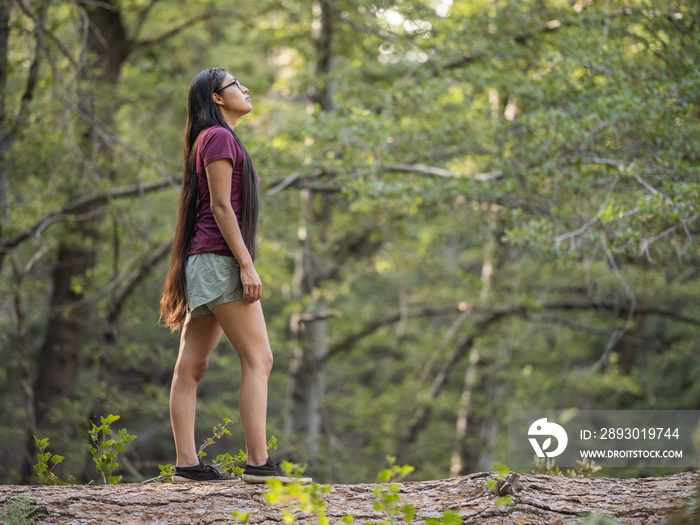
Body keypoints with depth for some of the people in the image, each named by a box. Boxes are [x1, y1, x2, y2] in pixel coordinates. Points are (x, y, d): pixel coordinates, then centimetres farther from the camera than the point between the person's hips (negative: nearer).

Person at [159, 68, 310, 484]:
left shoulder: (216, 138, 23)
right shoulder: (219, 137, -6)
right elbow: (221, 206, -14)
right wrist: (247, 264, -18)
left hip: (205, 262, 10)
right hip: (220, 258, -10)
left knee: (192, 366, 3)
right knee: (258, 359, -11)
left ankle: (187, 464, 2)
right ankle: (259, 463, -15)